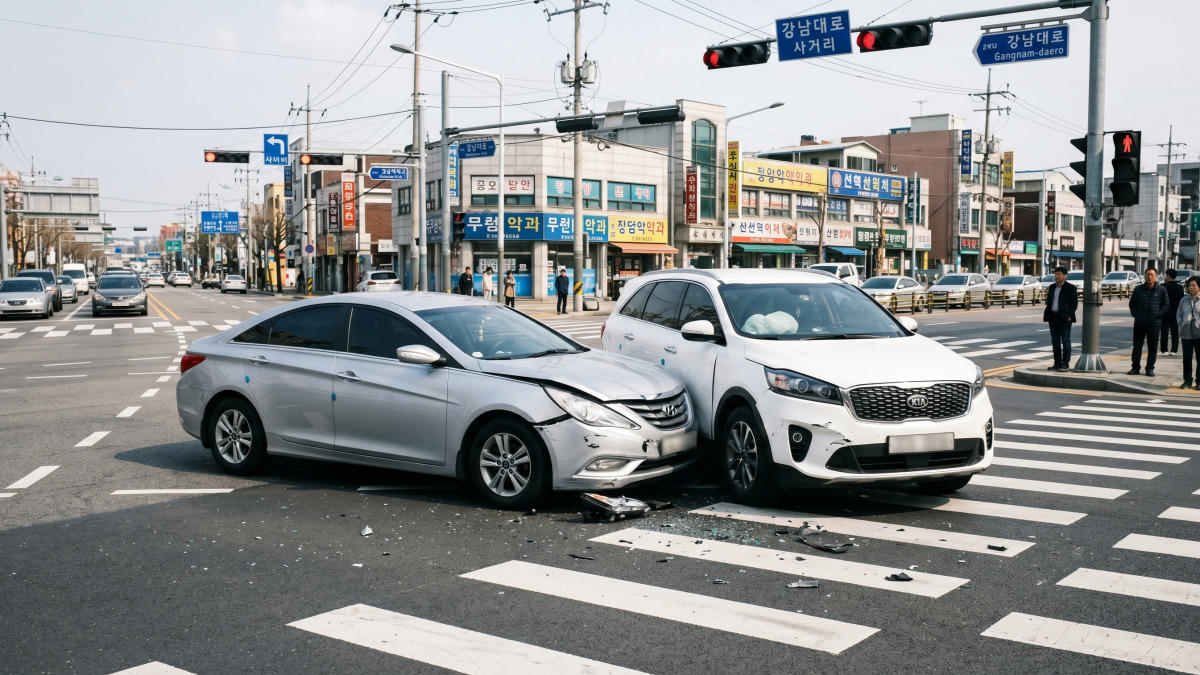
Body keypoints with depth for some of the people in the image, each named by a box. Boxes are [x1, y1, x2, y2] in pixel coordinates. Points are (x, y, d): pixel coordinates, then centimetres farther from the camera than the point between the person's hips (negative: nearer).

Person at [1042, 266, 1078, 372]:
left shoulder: (1071, 288, -3)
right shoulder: (1052, 287, 16)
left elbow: (1074, 303, -6)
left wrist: (1069, 315, -14)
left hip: (1064, 318, -6)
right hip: (1053, 318, 6)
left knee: (1065, 341, -2)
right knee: (1055, 342, 8)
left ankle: (1065, 363, 2)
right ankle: (1057, 363, 13)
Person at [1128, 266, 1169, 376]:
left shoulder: (1161, 290, 0)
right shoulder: (1138, 289, 6)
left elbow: (1166, 304, 4)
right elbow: (1132, 303, 13)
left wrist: (1158, 315, -6)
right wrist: (1135, 314, 1)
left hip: (1154, 323, -2)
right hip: (1139, 323, 2)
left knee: (1152, 347, 4)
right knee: (1137, 346, 6)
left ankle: (1150, 368, 11)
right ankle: (1135, 367, 15)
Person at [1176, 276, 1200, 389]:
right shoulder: (1184, 300, 10)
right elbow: (1178, 314, 17)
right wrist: (1181, 324, 3)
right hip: (1186, 333, 3)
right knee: (1187, 358, 6)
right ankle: (1187, 381, 15)